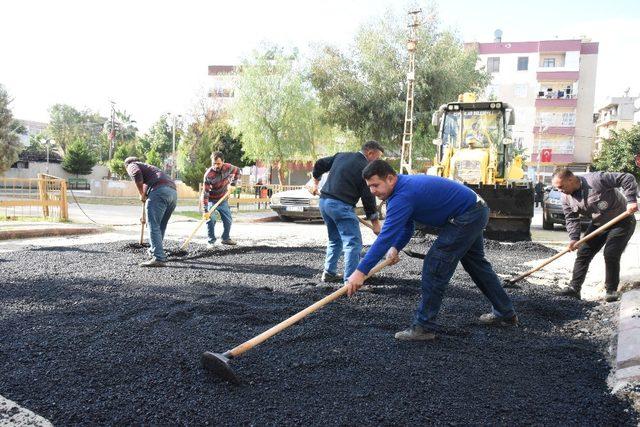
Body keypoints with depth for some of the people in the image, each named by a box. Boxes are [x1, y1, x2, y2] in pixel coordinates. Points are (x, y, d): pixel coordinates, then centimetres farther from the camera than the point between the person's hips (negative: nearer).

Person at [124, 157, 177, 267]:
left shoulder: (132, 166, 17)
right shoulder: (148, 167, 41)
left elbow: (137, 174, -9)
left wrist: (142, 195, 2)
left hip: (159, 191, -8)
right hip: (173, 191, 8)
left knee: (153, 225, -9)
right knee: (161, 226, 20)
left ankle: (158, 258, -16)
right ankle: (155, 250, 34)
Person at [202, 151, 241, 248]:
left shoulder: (228, 167, -17)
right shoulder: (208, 175, -30)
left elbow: (237, 171, 7)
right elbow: (205, 193, -31)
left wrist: (233, 184, -6)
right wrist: (205, 210, -35)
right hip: (211, 200, -5)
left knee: (228, 220, 9)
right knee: (211, 219, -19)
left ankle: (226, 239, 28)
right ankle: (211, 241, -5)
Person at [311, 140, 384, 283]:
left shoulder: (341, 156, 16)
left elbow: (319, 164, 23)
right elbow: (368, 197, -6)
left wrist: (316, 182, 37)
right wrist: (375, 222, 2)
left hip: (324, 201, 9)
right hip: (341, 205, -8)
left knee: (335, 240, 23)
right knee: (353, 243, -5)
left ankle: (329, 273, 27)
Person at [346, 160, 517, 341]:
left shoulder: (403, 196, -30)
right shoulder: (403, 186, 3)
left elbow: (387, 235, -36)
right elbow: (406, 228, 8)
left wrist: (361, 271, -38)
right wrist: (395, 248, -12)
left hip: (467, 217, -11)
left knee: (435, 266, -11)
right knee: (477, 264, 24)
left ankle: (424, 327, -3)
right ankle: (506, 313, 41)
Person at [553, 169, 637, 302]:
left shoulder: (596, 179, -29)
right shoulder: (567, 198, -8)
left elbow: (627, 179, -25)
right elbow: (571, 219, -7)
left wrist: (631, 200, -31)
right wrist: (574, 238, -21)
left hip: (621, 222, -6)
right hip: (598, 224, 7)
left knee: (611, 255, -14)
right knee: (583, 253, -1)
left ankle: (611, 290, 2)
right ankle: (574, 288, 1)